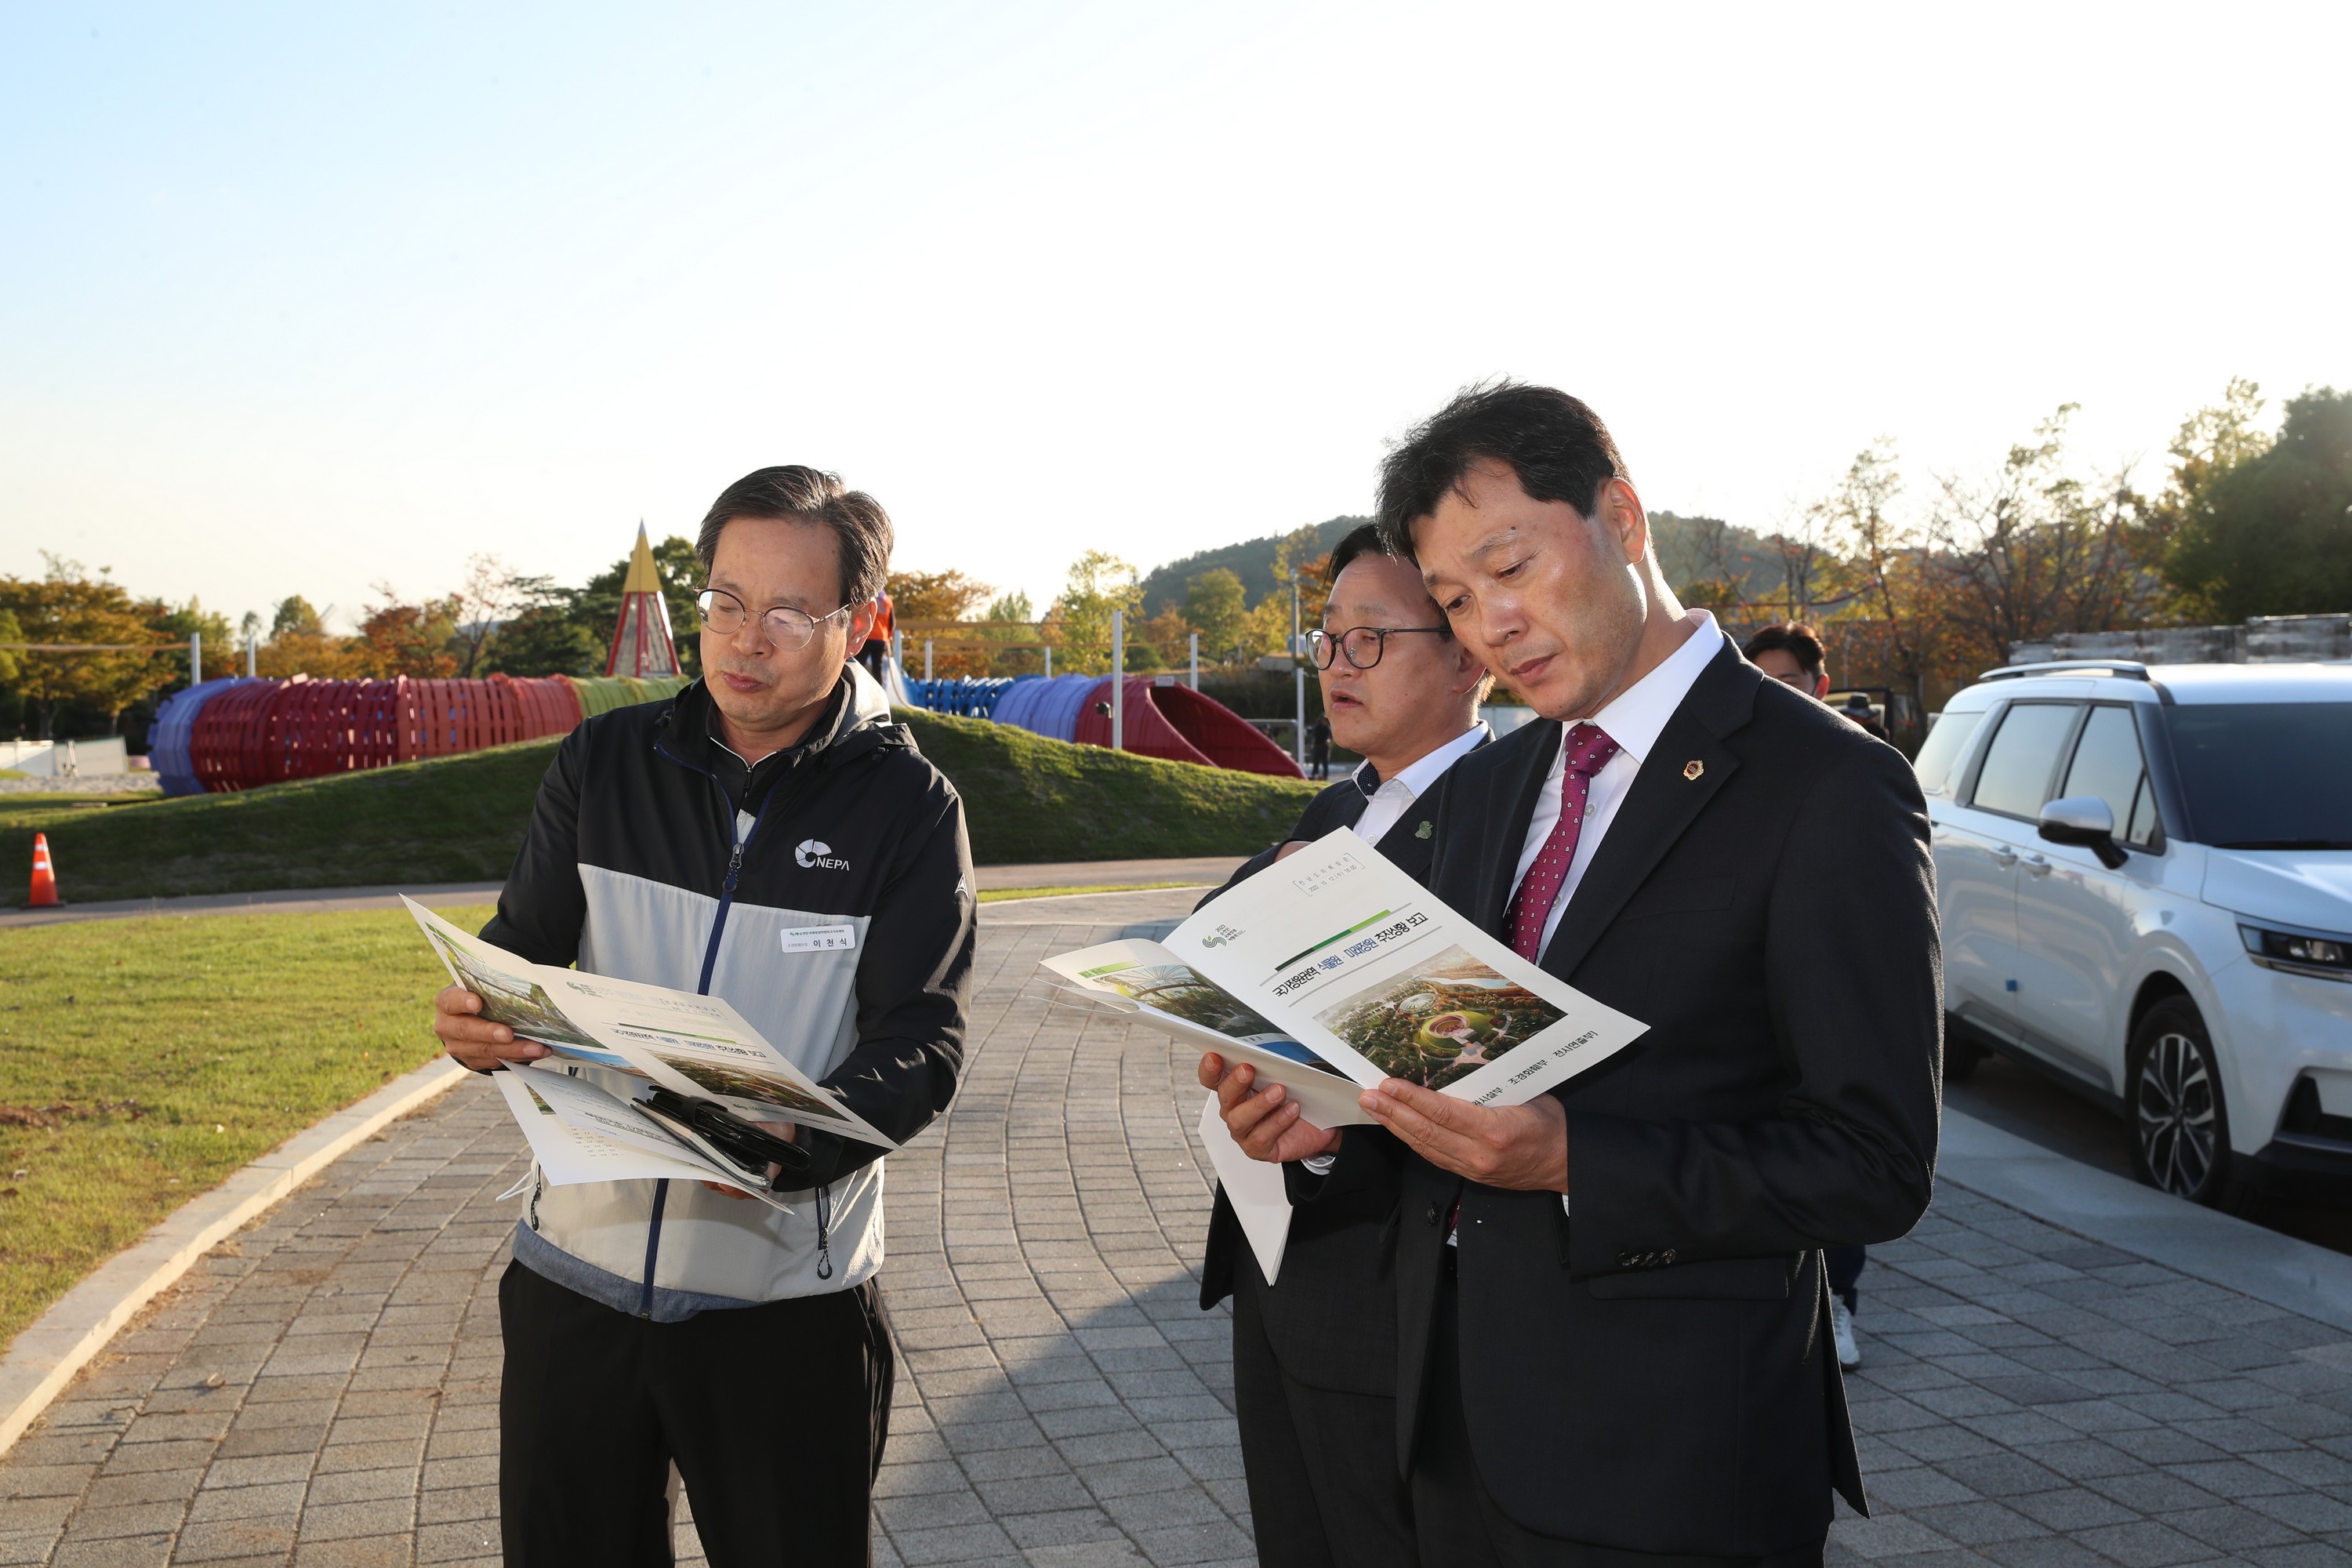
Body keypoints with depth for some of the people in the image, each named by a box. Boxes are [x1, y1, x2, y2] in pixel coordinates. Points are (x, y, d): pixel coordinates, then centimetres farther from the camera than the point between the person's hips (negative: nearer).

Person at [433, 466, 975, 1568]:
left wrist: (798, 1136, -30)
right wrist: (478, 1020, -19)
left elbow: (924, 1042, -11)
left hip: (784, 1299, -2)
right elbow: (523, 950, 6)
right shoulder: (604, 764, 3)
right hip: (576, 1271, 3)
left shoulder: (909, 808, -6)